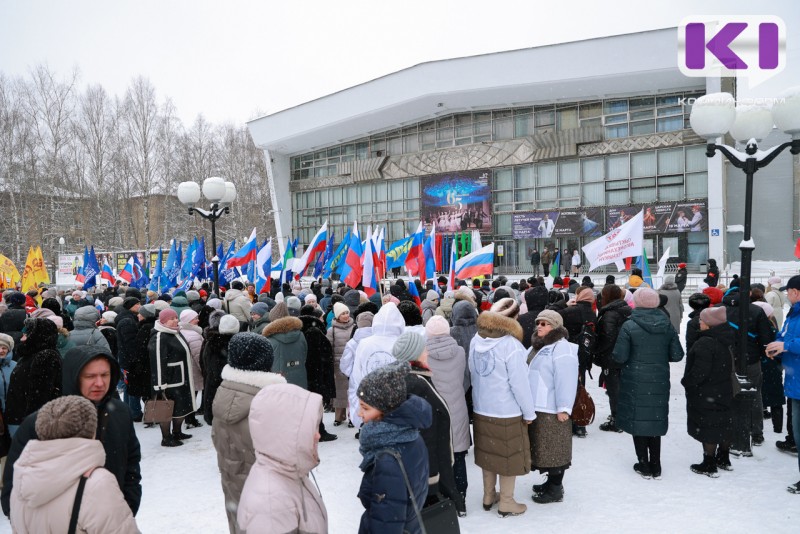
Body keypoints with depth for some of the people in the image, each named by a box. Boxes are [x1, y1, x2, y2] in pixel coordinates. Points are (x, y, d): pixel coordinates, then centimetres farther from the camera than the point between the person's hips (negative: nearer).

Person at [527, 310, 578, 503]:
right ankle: (551, 482, 31)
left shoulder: (562, 348, -15)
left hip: (552, 410, -9)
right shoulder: (540, 346, 16)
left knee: (554, 451, 1)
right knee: (543, 449, 18)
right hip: (537, 408, 10)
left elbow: (565, 381, -21)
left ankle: (555, 489, 12)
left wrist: (563, 408, -23)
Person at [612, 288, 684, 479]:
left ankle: (644, 465, 17)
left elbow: (620, 356, -14)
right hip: (659, 382, 4)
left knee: (637, 420, 9)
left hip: (635, 382, -4)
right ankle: (656, 466, 23)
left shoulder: (629, 326, -13)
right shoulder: (667, 326, -1)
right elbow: (677, 355, 3)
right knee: (656, 420, 15)